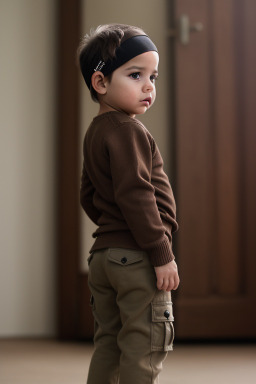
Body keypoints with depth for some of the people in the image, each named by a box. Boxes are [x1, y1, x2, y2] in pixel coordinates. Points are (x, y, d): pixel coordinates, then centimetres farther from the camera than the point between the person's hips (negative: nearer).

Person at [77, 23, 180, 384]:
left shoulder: (94, 132, 15)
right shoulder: (128, 131, -15)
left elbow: (89, 197, 20)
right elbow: (135, 195, -22)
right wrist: (161, 253, -19)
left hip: (103, 254, 9)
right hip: (137, 258, -9)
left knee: (108, 344, 15)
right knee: (143, 353, -2)